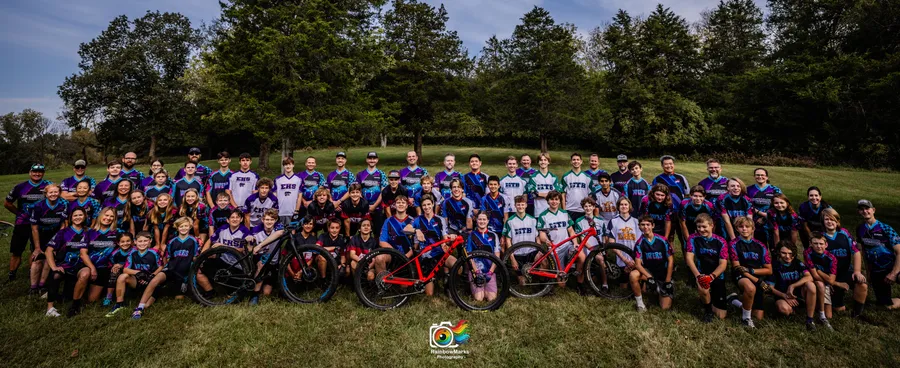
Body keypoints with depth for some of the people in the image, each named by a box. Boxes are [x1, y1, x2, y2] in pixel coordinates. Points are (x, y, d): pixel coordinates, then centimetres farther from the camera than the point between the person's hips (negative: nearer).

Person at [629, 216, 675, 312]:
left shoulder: (662, 241, -12)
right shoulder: (639, 243, -10)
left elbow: (671, 260, -8)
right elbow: (638, 264, -15)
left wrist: (668, 281, -10)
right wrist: (649, 277, -31)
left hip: (663, 275, 0)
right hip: (648, 272, 0)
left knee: (665, 307, -9)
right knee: (633, 275, -34)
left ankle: (659, 289, 23)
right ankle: (639, 301, -12)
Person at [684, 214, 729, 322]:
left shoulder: (721, 241, -6)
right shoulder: (693, 238, -8)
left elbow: (723, 264, -13)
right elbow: (689, 258, -17)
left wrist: (711, 276, -31)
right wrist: (698, 275, -32)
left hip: (717, 276, 1)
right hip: (701, 274, -1)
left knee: (721, 315, 1)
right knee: (703, 290, -37)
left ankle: (712, 300, 37)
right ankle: (707, 309, -3)